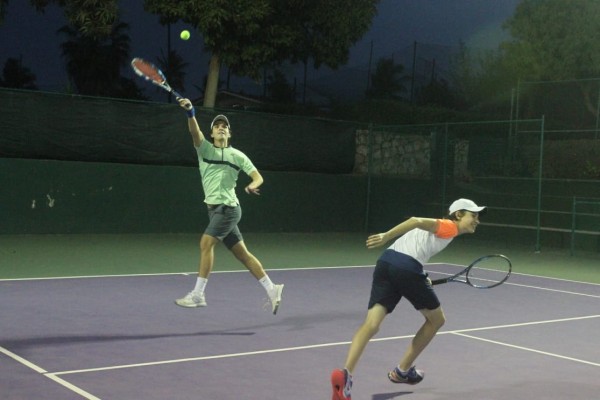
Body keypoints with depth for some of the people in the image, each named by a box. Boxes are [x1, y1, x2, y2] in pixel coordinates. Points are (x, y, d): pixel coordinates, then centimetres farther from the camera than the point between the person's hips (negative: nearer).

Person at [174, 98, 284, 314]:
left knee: (206, 243, -17)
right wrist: (190, 112, -31)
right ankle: (272, 290, 14)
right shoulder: (205, 148, 8)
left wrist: (252, 185, -21)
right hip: (215, 209, 4)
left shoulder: (237, 155, 4)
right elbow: (195, 131, -12)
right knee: (242, 254, 6)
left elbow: (258, 177, 2)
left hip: (228, 208, -4)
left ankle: (197, 294, -11)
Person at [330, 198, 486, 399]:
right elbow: (416, 220, -11)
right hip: (406, 268, -7)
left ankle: (345, 373, -28)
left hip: (386, 261, 7)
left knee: (371, 324, -6)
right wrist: (386, 236, -19)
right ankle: (402, 371, 25)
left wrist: (422, 281, 21)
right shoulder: (450, 226, 6)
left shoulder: (439, 228, 32)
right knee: (436, 319, 18)